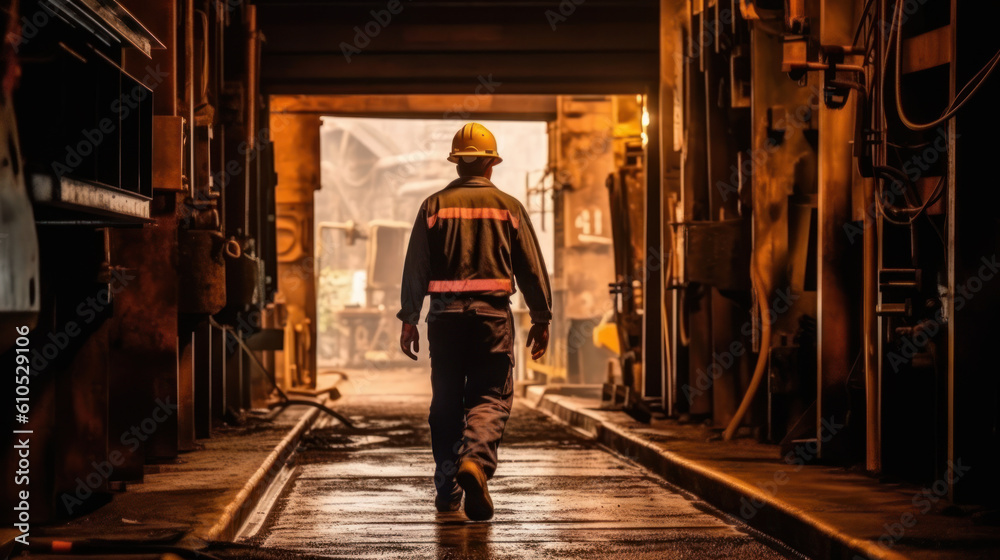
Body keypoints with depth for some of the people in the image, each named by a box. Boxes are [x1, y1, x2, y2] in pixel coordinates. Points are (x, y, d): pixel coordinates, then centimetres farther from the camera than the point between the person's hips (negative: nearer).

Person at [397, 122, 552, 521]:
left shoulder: (435, 205, 4)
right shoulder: (508, 207, 4)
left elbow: (415, 266, 1)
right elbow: (531, 267, 3)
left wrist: (409, 320, 4)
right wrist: (541, 319, 10)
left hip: (445, 313, 1)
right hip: (492, 313, -1)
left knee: (446, 402, 10)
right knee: (491, 397, 0)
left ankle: (447, 490, 14)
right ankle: (476, 460, -28)